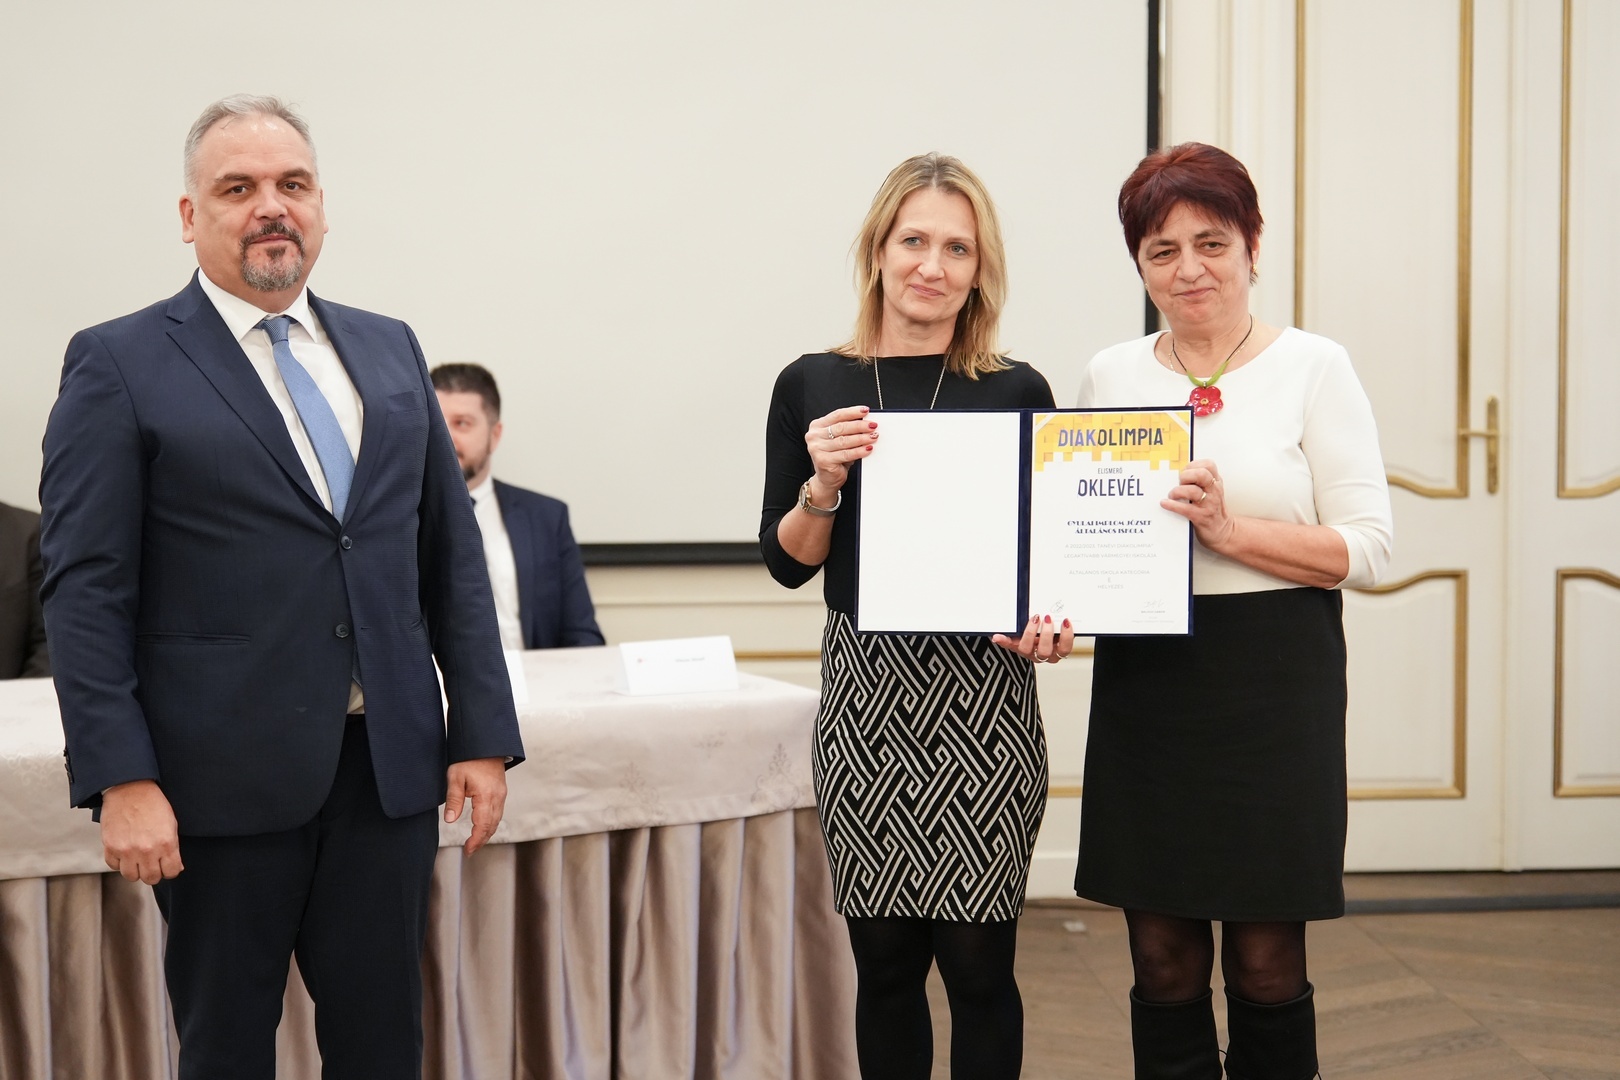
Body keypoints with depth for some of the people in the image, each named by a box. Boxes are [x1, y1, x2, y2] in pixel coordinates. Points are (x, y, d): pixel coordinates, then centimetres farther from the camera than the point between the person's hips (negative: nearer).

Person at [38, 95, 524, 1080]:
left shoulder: (390, 351, 12)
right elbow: (85, 588, -7)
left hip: (390, 767, 4)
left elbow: (453, 552, 12)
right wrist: (120, 780, -14)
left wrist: (485, 733, 5)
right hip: (224, 777, -4)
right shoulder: (119, 365, -2)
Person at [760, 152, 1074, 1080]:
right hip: (866, 693, 1)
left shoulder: (1019, 391, 2)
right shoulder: (814, 386, 4)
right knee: (885, 957, 9)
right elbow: (787, 562, 7)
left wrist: (1050, 625, -13)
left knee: (977, 957, 2)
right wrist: (821, 484, -11)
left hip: (984, 697, -1)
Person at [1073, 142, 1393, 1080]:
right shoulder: (1110, 376, 9)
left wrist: (1233, 531, -18)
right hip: (1143, 687, 3)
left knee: (1266, 965, 3)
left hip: (1274, 689, -3)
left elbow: (1369, 546, -7)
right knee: (1164, 960, 7)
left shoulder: (1314, 368, -1)